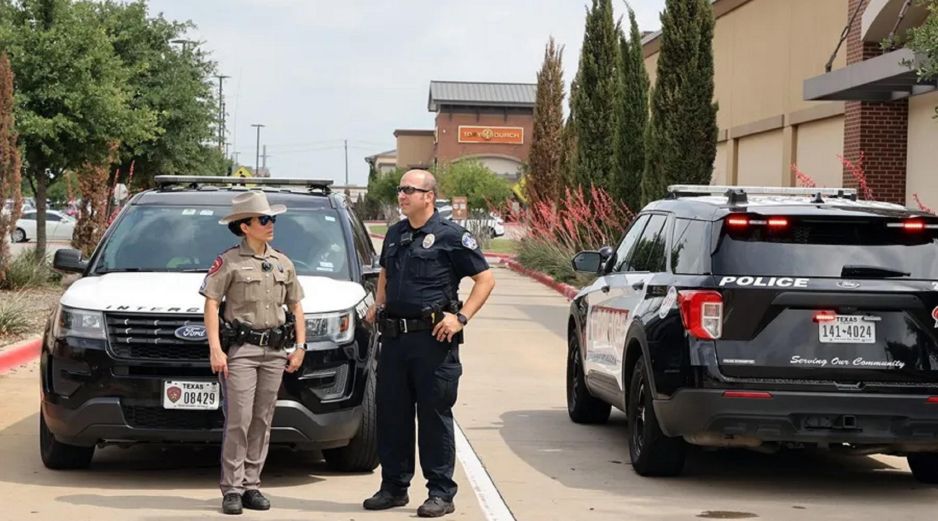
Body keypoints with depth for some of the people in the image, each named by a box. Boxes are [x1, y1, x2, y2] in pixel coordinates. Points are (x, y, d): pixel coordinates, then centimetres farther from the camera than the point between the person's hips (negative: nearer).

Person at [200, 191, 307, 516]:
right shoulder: (228, 262, -2)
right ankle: (232, 489, -5)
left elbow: (296, 306, 20)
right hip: (240, 349, -5)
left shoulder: (283, 264, 14)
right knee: (239, 421, -9)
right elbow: (211, 304, -6)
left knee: (262, 422, 6)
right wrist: (215, 349, -13)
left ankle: (251, 486, 13)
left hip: (274, 352, 5)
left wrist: (300, 347, 11)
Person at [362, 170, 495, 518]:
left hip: (433, 338, -6)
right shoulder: (395, 234, 14)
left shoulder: (451, 235, -6)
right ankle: (394, 487, 20)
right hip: (394, 336, 7)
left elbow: (485, 279, -5)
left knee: (435, 416, -2)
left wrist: (461, 317, -14)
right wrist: (378, 305, 14)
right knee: (391, 414, 9)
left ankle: (441, 493, 4)